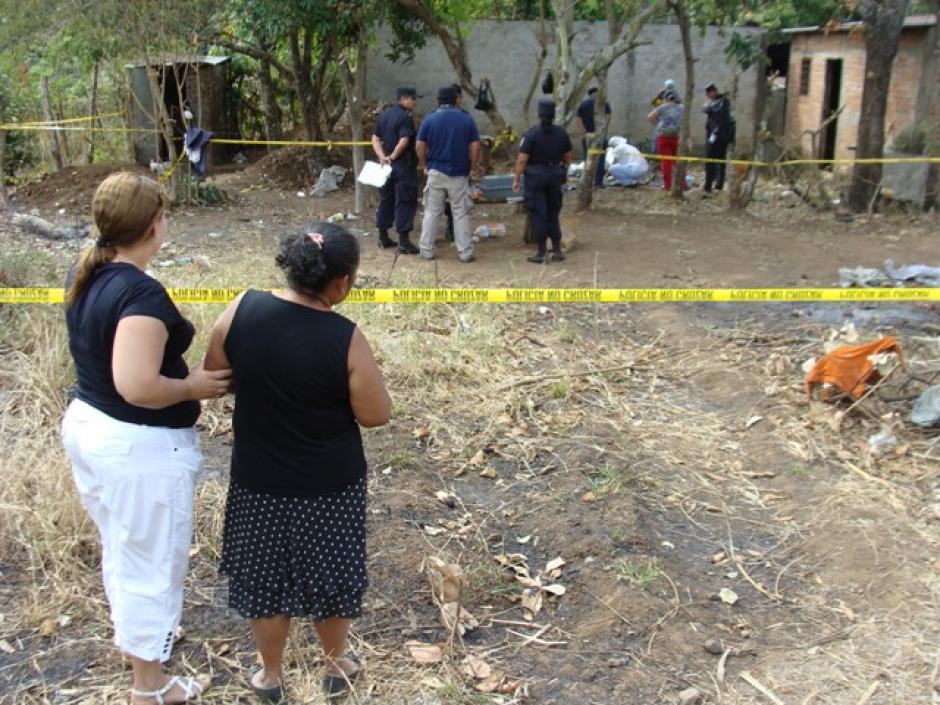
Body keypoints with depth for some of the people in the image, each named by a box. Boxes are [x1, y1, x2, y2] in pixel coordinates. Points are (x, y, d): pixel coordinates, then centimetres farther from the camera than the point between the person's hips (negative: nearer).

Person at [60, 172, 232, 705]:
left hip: (86, 425, 9)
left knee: (120, 548, 28)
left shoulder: (86, 274, 0)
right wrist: (194, 386, -18)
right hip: (140, 446, -9)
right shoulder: (143, 293, -27)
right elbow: (137, 386, -33)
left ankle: (133, 632, 51)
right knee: (151, 564, 10)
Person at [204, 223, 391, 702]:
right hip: (329, 482, -2)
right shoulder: (345, 338, -23)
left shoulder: (243, 309, -14)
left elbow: (213, 374, 0)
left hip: (259, 477, 2)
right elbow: (377, 414, -13)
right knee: (330, 575, 20)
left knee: (265, 576, 20)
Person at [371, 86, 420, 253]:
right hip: (403, 165, -8)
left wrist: (382, 157, -4)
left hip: (387, 164, 8)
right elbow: (404, 141, -24)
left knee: (386, 199, 15)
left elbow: (375, 139, 8)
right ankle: (404, 241, -5)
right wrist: (393, 156, -11)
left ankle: (383, 237, 21)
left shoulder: (384, 115, 12)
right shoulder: (405, 117, -13)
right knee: (405, 202, -4)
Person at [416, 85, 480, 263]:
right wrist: (472, 168, 8)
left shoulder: (429, 120, -2)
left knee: (432, 213, 8)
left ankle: (427, 250, 11)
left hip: (436, 172, 0)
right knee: (461, 213, 5)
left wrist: (425, 165, 11)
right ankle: (466, 252, 6)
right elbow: (475, 147, -3)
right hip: (459, 174, 0)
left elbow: (420, 147, -2)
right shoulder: (467, 120, -1)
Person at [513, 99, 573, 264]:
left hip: (535, 176, -4)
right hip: (555, 175, 4)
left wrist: (517, 179, -8)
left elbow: (522, 159, -15)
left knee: (539, 214, 1)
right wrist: (564, 171, 25)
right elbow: (567, 156, 10)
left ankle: (541, 252, 5)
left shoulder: (531, 134, -13)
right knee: (553, 213, 15)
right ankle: (557, 250, 15)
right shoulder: (561, 133, 1)